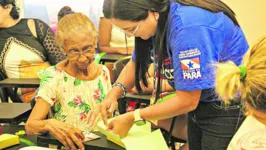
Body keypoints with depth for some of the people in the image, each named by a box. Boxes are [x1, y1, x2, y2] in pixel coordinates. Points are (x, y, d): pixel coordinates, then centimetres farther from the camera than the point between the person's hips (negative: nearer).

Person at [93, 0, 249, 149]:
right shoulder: (157, 20, -6)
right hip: (201, 103, 8)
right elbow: (135, 64, 8)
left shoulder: (188, 27, -33)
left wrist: (132, 118, -20)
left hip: (230, 108, -8)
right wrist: (114, 93, -11)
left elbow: (187, 101, -27)